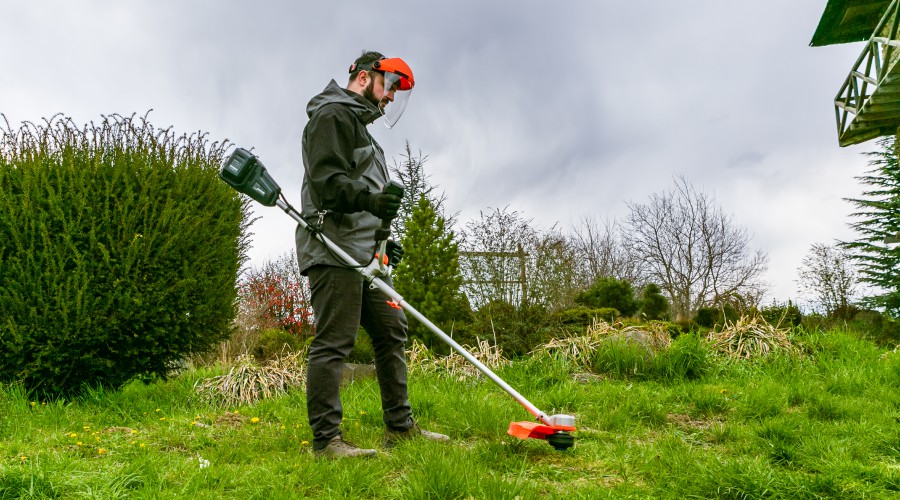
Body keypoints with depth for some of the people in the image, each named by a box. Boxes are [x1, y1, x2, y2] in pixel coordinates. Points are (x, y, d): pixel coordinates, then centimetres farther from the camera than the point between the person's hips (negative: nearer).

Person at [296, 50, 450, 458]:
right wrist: (369, 199, -32)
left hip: (364, 252, 10)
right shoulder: (332, 114, -2)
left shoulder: (360, 125, 30)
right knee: (333, 341, -10)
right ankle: (326, 440, -5)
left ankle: (400, 426, 15)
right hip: (334, 250, -10)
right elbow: (326, 179, -16)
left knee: (391, 331, 8)